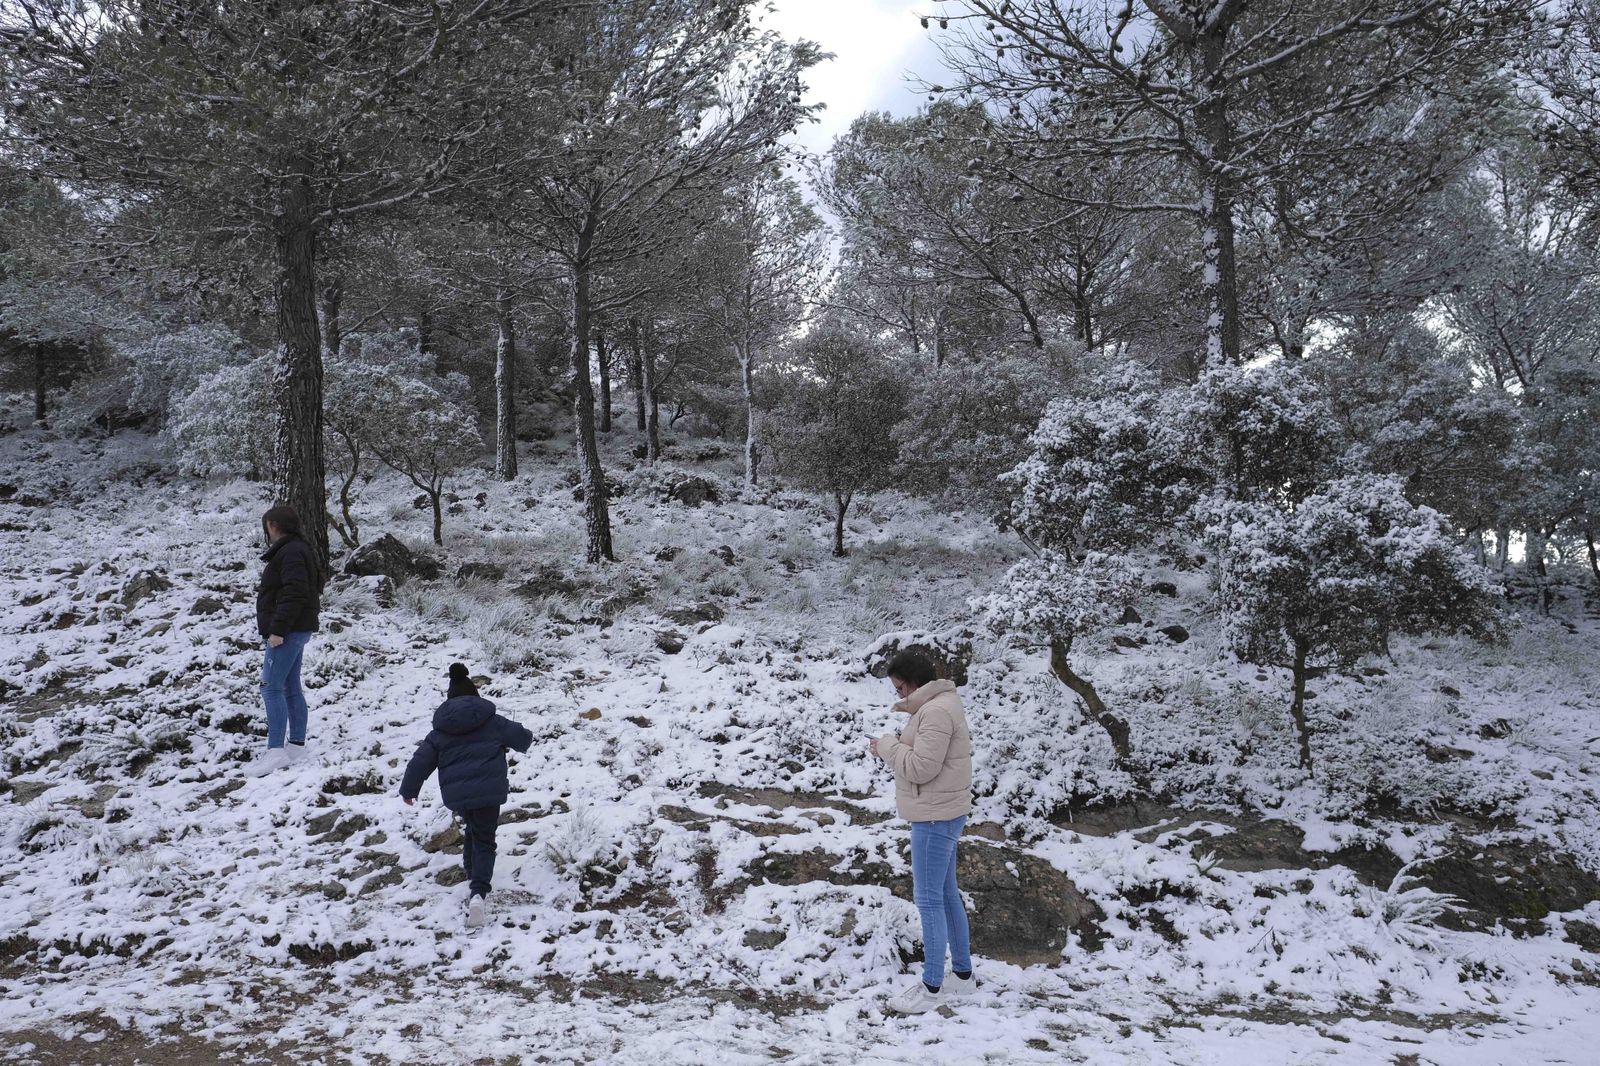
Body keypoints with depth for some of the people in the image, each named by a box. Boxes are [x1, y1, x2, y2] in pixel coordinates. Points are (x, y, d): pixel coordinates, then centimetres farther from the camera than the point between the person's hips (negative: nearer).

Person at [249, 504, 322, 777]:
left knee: (271, 687, -12)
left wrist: (278, 630, -24)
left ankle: (276, 750, -15)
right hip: (294, 631, 11)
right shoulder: (296, 549, 18)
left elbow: (294, 595, -24)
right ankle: (297, 744, 17)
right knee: (291, 687, 12)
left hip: (289, 631, -11)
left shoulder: (290, 552, -15)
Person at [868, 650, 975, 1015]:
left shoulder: (936, 711, -20)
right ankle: (962, 973, 28)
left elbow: (921, 767, -23)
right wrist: (896, 745, 1)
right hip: (941, 815, 11)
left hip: (935, 818, -11)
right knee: (947, 895, 18)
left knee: (929, 899, -4)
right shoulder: (936, 705, 13)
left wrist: (887, 745, -11)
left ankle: (932, 987, 3)